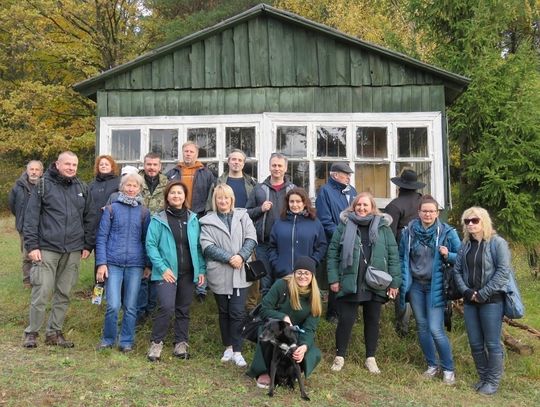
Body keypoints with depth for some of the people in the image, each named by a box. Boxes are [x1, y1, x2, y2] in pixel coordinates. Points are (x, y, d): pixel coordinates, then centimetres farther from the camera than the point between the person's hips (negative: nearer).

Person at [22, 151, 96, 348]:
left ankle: (54, 332, 21)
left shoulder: (82, 188, 9)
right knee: (41, 292, -3)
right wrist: (32, 245, -10)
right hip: (47, 249, -3)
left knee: (64, 293, 9)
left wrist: (88, 245, 6)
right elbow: (31, 217, -4)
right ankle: (32, 332, 13)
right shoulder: (43, 185, -1)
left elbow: (90, 218, 11)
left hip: (73, 251, 4)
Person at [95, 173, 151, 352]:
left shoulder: (144, 212, 8)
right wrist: (101, 263, -6)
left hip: (135, 264, 2)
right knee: (113, 305, -7)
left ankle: (126, 341, 20)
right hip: (113, 263, -1)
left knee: (130, 306, 6)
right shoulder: (111, 209, 3)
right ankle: (108, 339, 15)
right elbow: (101, 236, 2)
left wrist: (148, 265, 6)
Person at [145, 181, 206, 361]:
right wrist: (162, 268, -14)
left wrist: (201, 269, 2)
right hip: (167, 272, -4)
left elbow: (198, 246, 8)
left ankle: (181, 343, 26)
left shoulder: (193, 219, 6)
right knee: (167, 307, -16)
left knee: (183, 309, 12)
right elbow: (151, 245, -6)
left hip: (188, 272, 4)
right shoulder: (158, 219, -4)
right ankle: (156, 342, 3)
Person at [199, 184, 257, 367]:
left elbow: (251, 238, 1)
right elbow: (207, 246, -7)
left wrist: (241, 256, -15)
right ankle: (228, 347, 24)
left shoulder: (242, 216, 8)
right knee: (224, 312, 12)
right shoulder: (208, 221, 4)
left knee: (238, 312, -4)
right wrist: (229, 258, -15)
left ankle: (237, 351, 3)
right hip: (219, 274, 1)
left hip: (240, 273, 0)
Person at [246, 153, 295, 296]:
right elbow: (247, 213, 7)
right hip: (264, 243, 0)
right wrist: (261, 209, -9)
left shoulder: (293, 189, 8)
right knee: (266, 283, 8)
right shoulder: (259, 189, 7)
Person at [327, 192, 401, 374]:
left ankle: (370, 358, 25)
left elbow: (393, 255, 3)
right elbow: (333, 253, 2)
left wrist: (394, 282, -1)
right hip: (349, 282, -1)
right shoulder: (344, 225, 3)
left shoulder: (383, 227, 5)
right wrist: (333, 278, -5)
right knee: (346, 319, 1)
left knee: (372, 320, 11)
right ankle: (339, 357, 17)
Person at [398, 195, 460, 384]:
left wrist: (448, 255, -20)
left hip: (435, 286, -4)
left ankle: (448, 369, 11)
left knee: (435, 329, -8)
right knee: (422, 326, 12)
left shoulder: (447, 232, -8)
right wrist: (403, 280, 0)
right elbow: (402, 257, 9)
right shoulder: (408, 232, 0)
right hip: (415, 285, 4)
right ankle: (432, 365, 28)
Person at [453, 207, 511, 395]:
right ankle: (483, 377, 28)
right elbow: (457, 270, 8)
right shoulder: (466, 245, 10)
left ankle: (493, 381, 17)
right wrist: (467, 292, -8)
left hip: (491, 301, -5)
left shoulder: (497, 243, -7)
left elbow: (503, 272, -14)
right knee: (475, 343, 11)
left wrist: (483, 294, -16)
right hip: (470, 301, 6)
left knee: (492, 343, 3)